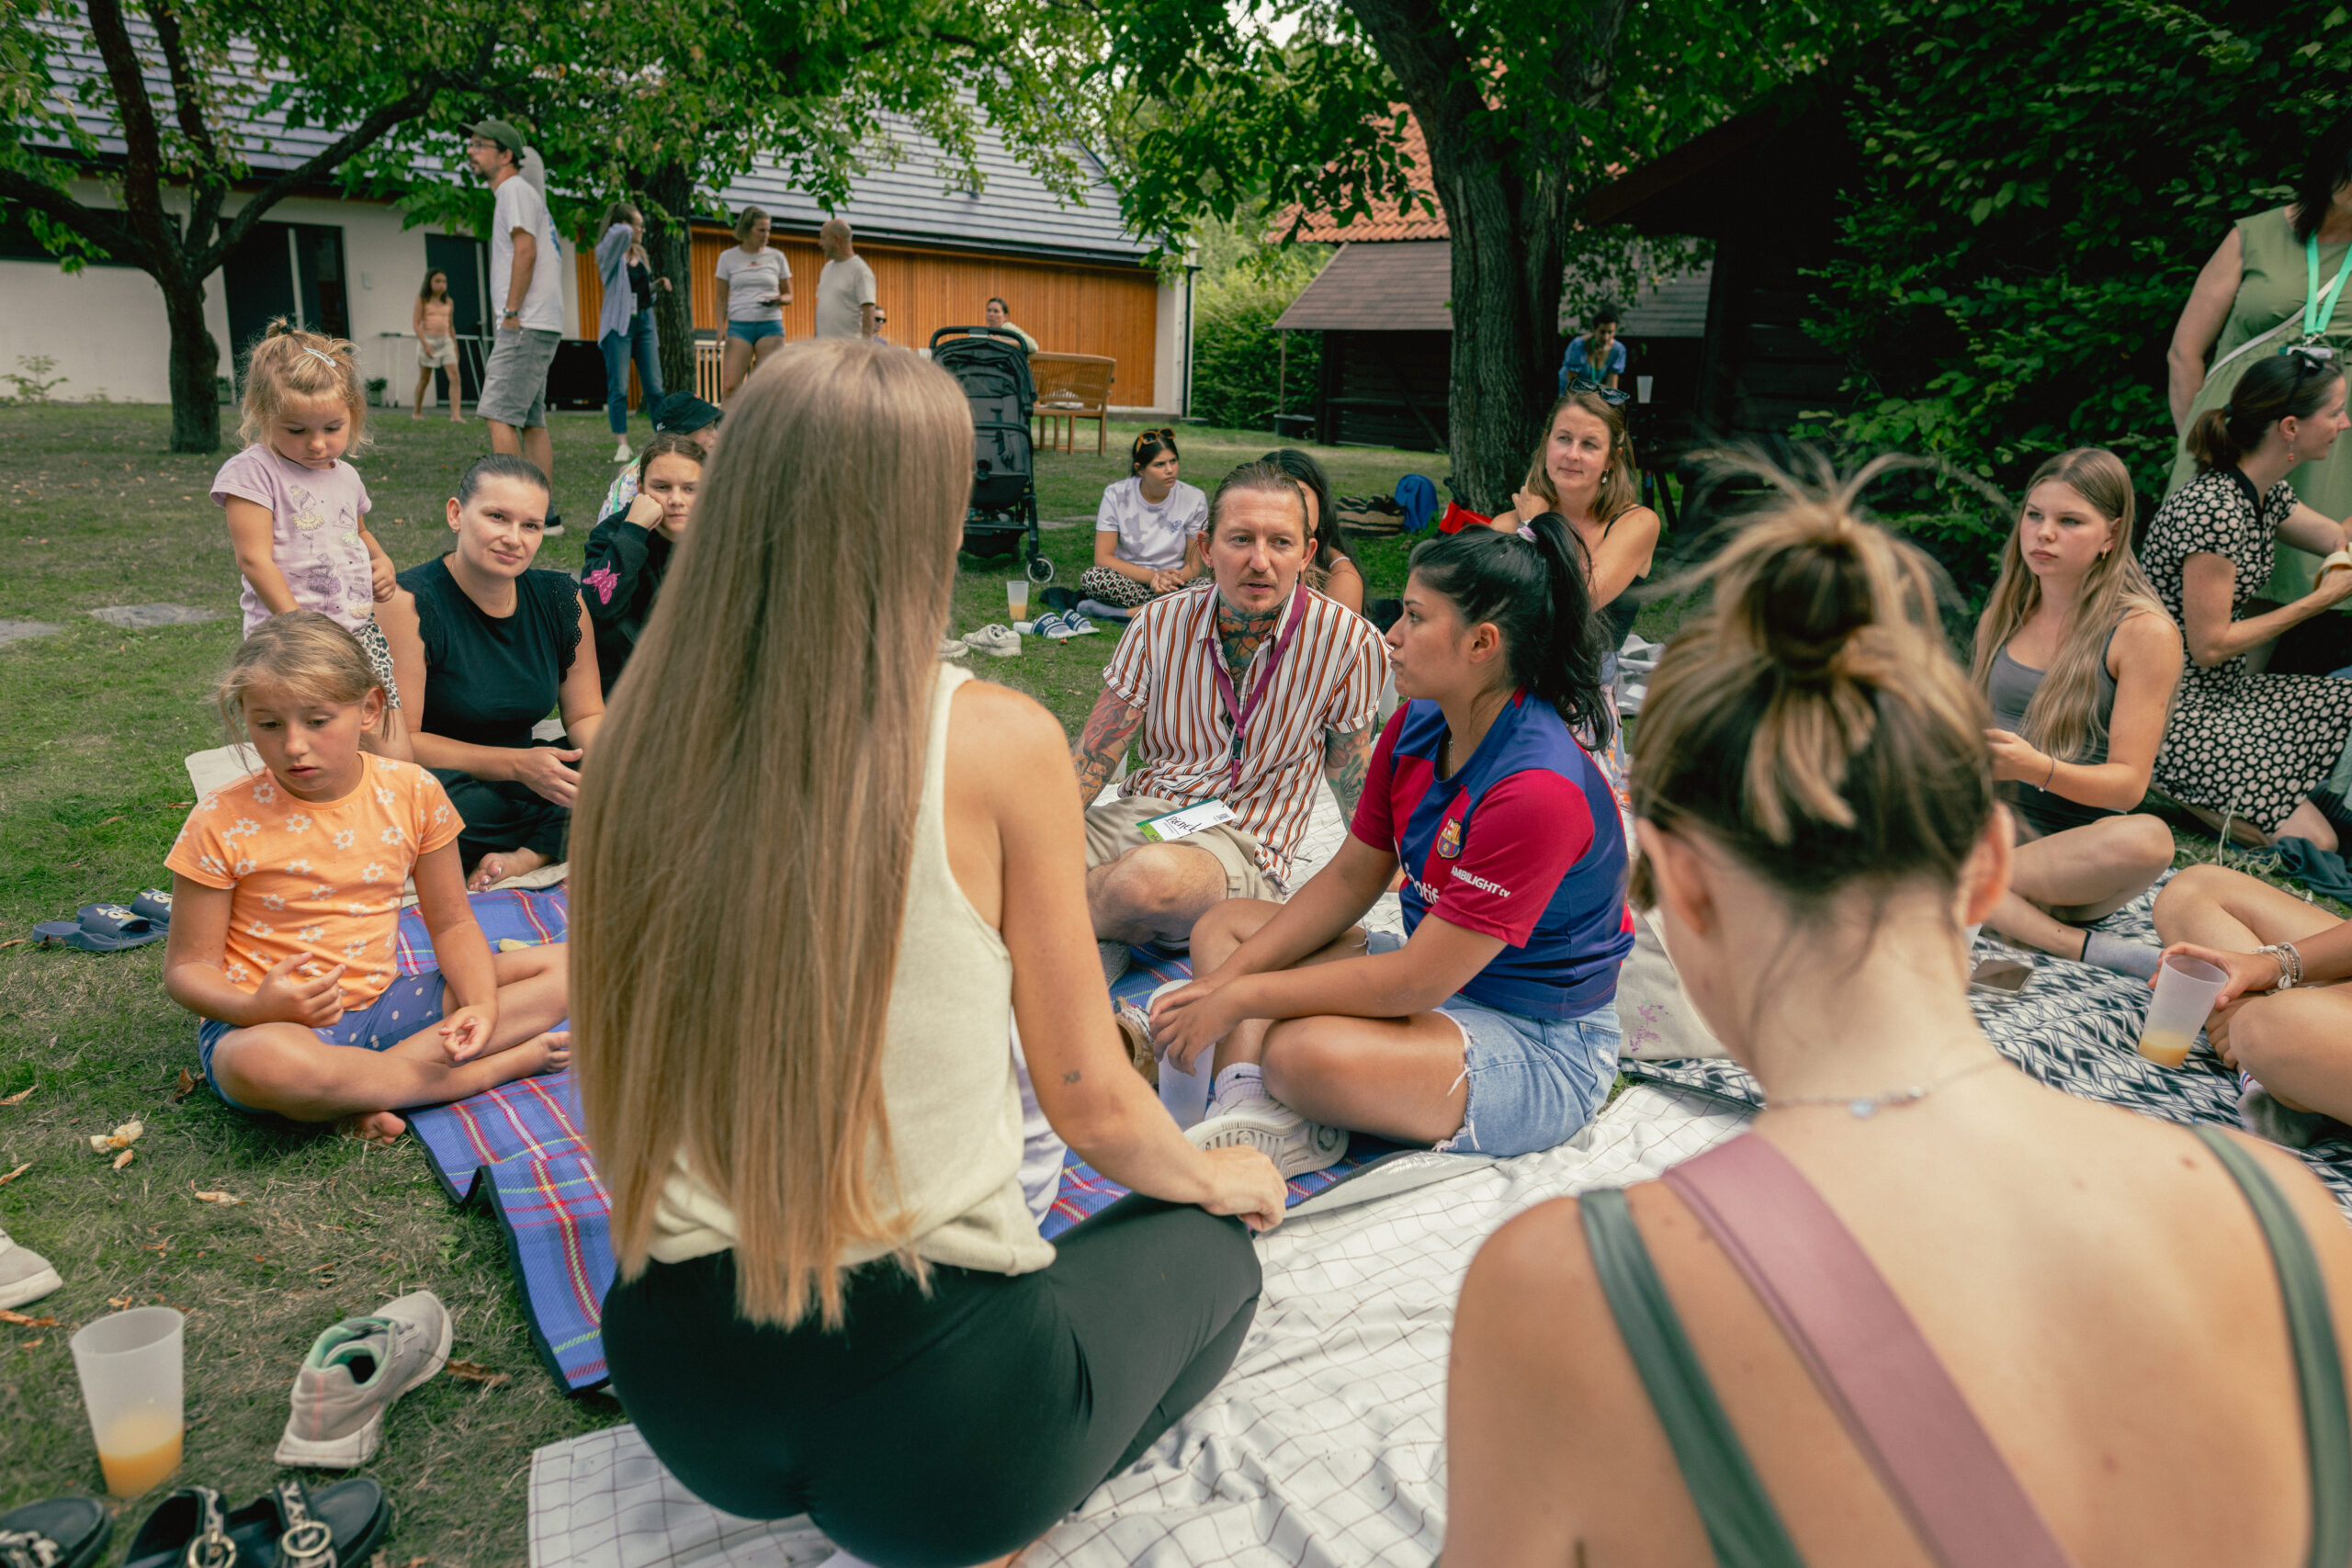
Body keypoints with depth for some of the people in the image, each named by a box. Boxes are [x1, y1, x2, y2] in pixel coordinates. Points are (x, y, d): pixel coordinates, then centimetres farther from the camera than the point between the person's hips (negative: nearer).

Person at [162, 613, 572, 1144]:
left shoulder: (412, 792, -3)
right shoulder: (223, 822, -11)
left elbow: (451, 923, 5)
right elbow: (188, 967, -6)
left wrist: (481, 1005, -15)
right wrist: (256, 1009, -28)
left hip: (382, 1003, 4)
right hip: (270, 1021, -4)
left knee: (565, 967, -9)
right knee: (267, 1063, -42)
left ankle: (367, 1095, -20)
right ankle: (498, 1066, -21)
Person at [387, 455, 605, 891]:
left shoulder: (560, 599, 0)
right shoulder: (410, 604, -15)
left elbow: (586, 715, 6)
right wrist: (517, 765, -27)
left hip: (520, 780, 5)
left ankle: (524, 857, -25)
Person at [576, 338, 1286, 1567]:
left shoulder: (641, 747, -4)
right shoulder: (996, 743, -17)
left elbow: (620, 1085, 9)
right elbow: (1092, 1107, -8)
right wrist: (1217, 1176, 14)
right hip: (928, 1411, -6)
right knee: (1210, 1247, 24)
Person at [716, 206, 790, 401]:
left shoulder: (776, 257, 9)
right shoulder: (727, 257, 7)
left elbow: (789, 295, 14)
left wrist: (779, 300, -9)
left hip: (770, 326, 1)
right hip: (739, 326, -1)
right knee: (729, 386, -10)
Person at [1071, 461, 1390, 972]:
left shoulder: (1350, 643, -8)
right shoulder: (1161, 621, 1)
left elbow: (1348, 768, 9)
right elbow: (1091, 757, 1)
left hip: (1242, 844, -2)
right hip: (1138, 811, 2)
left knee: (1150, 875, -37)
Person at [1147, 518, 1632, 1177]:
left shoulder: (1541, 791, -29)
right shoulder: (1417, 725, -2)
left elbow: (1416, 981, -27)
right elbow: (1351, 877, 6)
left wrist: (1237, 999, -20)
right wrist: (1225, 978, -5)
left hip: (1540, 1048, -9)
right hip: (1437, 972, 10)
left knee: (1303, 1052, -38)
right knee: (1225, 922, 4)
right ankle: (1250, 1109, -17)